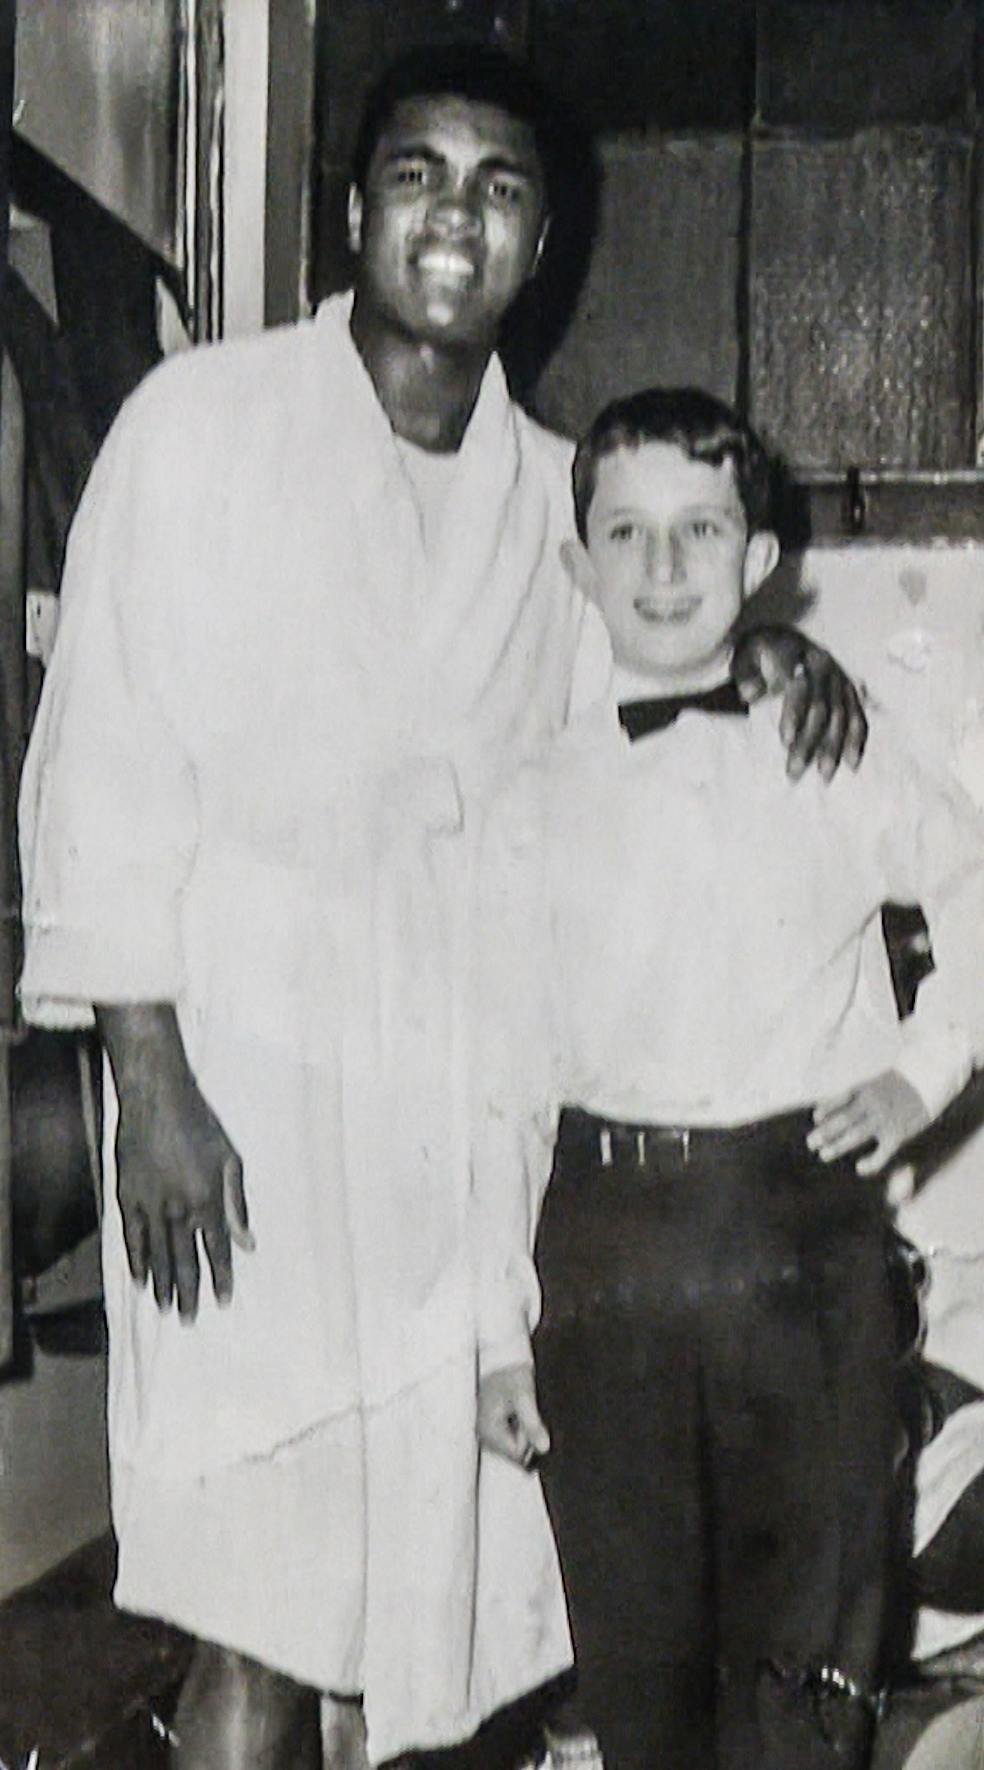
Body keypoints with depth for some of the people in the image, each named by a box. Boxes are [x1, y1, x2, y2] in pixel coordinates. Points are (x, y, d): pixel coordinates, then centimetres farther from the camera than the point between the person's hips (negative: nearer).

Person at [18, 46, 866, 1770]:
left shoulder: (545, 485, 9)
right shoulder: (205, 421, -4)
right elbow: (103, 759, -6)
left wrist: (758, 645, 1)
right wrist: (149, 1083, -11)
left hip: (466, 1096, 5)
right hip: (245, 1079, -4)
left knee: (436, 1572, 9)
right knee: (257, 1609, -3)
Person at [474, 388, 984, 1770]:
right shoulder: (538, 804, 2)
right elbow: (505, 1078, 3)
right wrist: (501, 1329, 1)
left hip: (806, 1236, 0)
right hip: (608, 1232, 0)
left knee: (805, 1658, 3)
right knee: (636, 1647, 9)